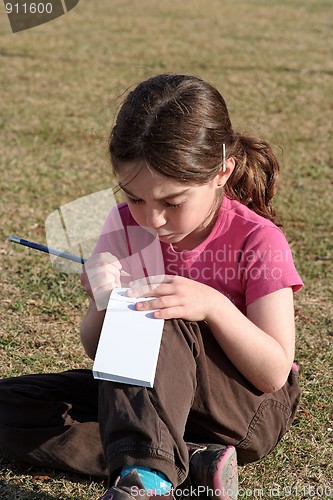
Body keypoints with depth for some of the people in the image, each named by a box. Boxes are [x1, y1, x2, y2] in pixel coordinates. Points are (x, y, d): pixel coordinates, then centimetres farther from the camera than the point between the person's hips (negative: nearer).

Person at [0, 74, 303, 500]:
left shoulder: (257, 241, -17)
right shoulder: (124, 227, -6)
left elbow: (275, 373, -20)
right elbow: (96, 351, 0)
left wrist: (214, 306, -35)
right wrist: (102, 308, -24)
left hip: (251, 408, -6)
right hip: (145, 396, 6)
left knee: (158, 321, -34)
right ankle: (196, 463, -24)